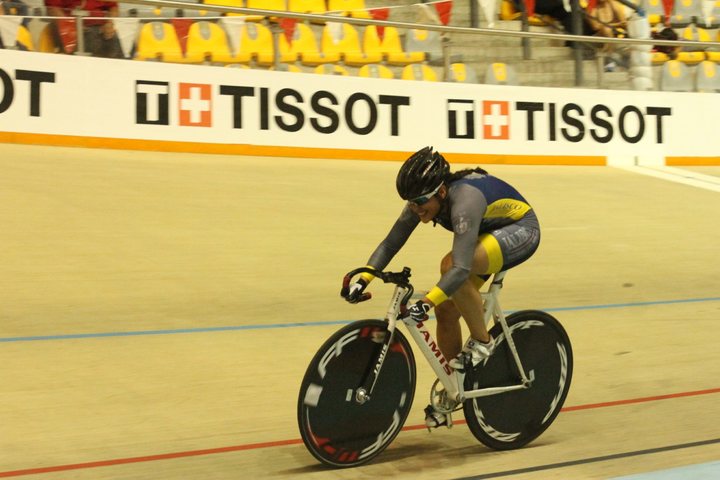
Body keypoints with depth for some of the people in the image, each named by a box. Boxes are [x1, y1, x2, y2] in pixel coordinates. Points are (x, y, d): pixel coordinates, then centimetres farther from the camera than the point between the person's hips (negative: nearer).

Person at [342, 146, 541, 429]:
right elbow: (391, 242, -12)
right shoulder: (423, 199, -14)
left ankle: (481, 342, -13)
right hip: (488, 234, 8)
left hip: (521, 231, -8)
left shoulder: (464, 200, -37)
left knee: (450, 266, -33)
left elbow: (461, 267, -45)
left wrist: (426, 302, -54)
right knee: (446, 310, -2)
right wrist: (362, 278, -24)